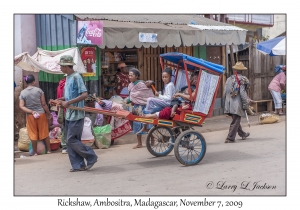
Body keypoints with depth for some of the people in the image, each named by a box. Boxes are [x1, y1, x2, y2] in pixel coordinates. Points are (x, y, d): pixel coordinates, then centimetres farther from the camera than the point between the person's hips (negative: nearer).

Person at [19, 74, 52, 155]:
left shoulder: (22, 92, -2)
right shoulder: (39, 90, -7)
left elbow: (21, 106, -9)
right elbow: (44, 104, -7)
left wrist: (31, 112, -11)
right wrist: (49, 113, 2)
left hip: (30, 116, 1)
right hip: (41, 114, -1)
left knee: (33, 134, 8)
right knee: (44, 133, 9)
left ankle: (35, 152, 12)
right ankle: (48, 150, 15)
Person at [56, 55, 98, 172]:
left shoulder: (76, 77, -14)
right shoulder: (68, 78, 14)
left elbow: (84, 94, -21)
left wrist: (68, 102, -22)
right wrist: (61, 100, 10)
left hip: (76, 115, -9)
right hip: (69, 114, 9)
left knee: (71, 139, -7)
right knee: (70, 140, 9)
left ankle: (91, 157, 6)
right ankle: (78, 165, 15)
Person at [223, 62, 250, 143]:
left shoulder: (229, 79, 7)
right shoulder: (242, 79, -8)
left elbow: (225, 92, 9)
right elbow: (242, 93, -14)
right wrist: (246, 104, -8)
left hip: (229, 103, 6)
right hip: (237, 104, -6)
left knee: (236, 120, 19)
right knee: (235, 122, -1)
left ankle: (243, 134, 33)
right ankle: (230, 138, -2)